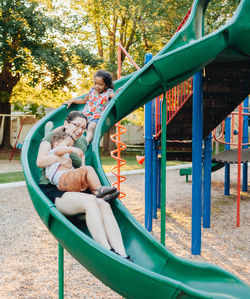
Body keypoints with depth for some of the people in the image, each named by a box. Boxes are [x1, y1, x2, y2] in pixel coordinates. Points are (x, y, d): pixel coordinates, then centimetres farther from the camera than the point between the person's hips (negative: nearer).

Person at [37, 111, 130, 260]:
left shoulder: (81, 142, 23)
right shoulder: (52, 137, 8)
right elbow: (40, 161, -5)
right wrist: (58, 158, -21)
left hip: (76, 191, 5)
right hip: (52, 190, -5)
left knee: (104, 205, -27)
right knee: (90, 201, -34)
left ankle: (122, 255, -39)